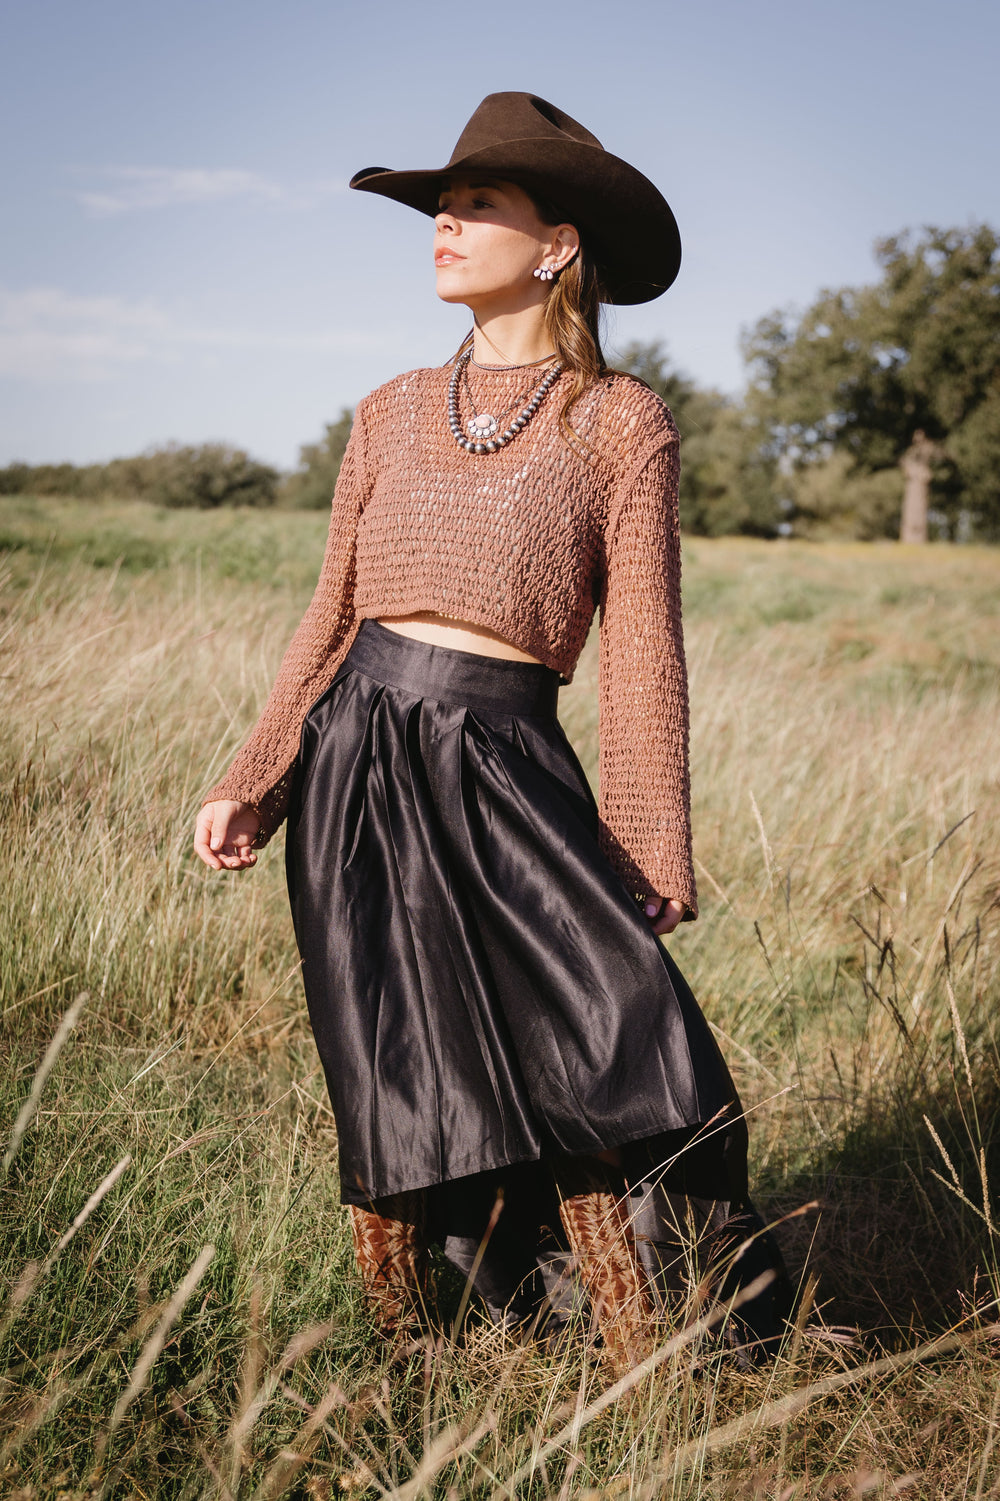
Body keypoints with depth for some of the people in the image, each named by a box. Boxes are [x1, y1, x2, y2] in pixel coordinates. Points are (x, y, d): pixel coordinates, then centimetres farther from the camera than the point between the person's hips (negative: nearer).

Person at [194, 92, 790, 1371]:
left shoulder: (620, 424, 3)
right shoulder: (390, 416, 13)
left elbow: (641, 649, -1)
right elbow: (331, 620, 16)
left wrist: (648, 851, -5)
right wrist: (250, 788, 10)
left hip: (505, 771, -3)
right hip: (356, 761, 3)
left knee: (604, 1054, -14)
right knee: (388, 1089, 6)